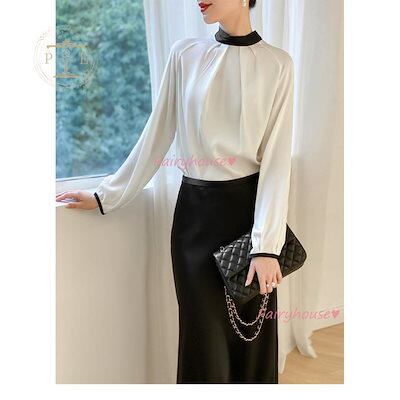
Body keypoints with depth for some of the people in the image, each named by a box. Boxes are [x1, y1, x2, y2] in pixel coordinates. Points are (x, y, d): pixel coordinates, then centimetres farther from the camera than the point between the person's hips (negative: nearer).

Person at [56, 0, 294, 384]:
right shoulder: (185, 53, 3)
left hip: (249, 206, -1)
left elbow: (277, 158, -7)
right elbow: (156, 136, 7)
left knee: (252, 335, 10)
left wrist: (267, 246, -14)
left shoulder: (277, 64, -2)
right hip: (195, 210, 1)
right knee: (205, 338, 7)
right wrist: (107, 195, 9)